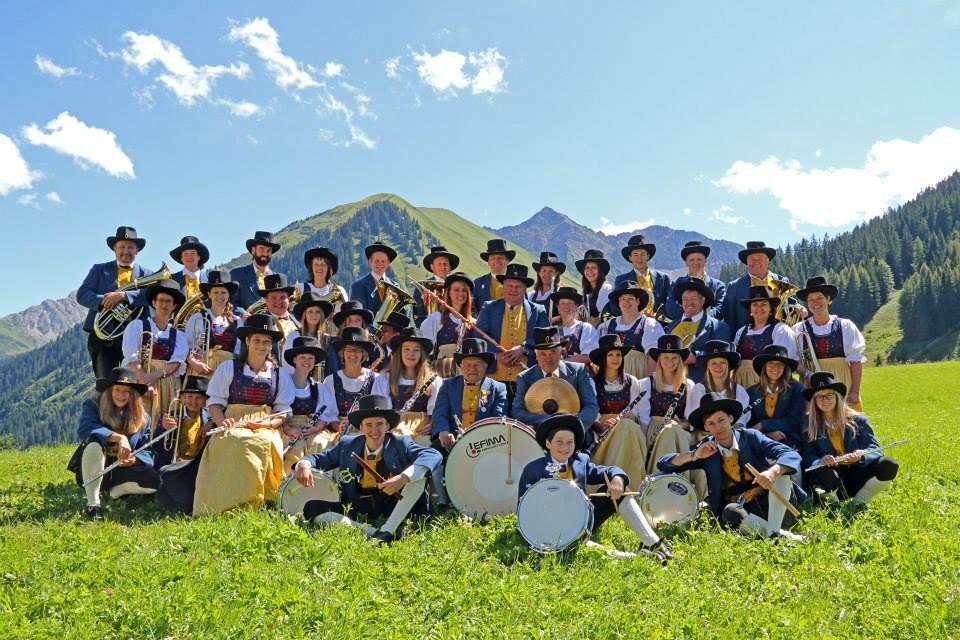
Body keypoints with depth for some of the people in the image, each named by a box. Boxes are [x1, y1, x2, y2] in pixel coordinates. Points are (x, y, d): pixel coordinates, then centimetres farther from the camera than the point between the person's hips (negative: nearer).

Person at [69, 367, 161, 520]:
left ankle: (115, 492, 7)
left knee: (155, 480, -24)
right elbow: (84, 429, -30)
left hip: (121, 472, 3)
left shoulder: (142, 418, 1)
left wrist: (134, 459, -27)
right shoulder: (92, 406, -7)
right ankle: (92, 503, -23)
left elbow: (147, 452, -3)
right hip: (92, 472, -3)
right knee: (93, 443, -34)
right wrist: (118, 437, -41)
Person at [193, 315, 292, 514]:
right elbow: (214, 403, 8)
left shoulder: (278, 374, 17)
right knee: (236, 442, -37)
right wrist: (223, 423, -13)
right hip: (234, 426, -1)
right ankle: (231, 504, -36)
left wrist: (267, 423, -10)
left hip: (266, 429, 1)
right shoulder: (228, 368, 14)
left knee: (265, 443, -35)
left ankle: (255, 503, -30)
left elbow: (284, 411, 12)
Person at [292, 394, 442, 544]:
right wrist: (304, 464, -16)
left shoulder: (400, 444, -4)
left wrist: (403, 478, -34)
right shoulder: (347, 445, 6)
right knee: (311, 508, -15)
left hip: (394, 509, -2)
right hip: (356, 510, 3)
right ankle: (372, 532, -28)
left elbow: (433, 455, -19)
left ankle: (387, 531, -27)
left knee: (418, 475, -23)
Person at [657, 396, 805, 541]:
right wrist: (694, 455, -15)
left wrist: (773, 472, -37)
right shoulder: (706, 449, 2)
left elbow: (792, 456, -14)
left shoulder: (751, 437, -2)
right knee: (730, 512, -34)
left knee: (781, 469, -24)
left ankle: (773, 529, -30)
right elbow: (663, 464, 0)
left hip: (772, 503, 1)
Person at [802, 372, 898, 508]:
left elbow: (876, 450, -3)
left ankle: (859, 502, -6)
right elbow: (808, 456, -6)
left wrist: (862, 456, -26)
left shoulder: (857, 420, 5)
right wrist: (820, 462, -30)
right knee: (824, 473, -37)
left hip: (857, 475, 2)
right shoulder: (808, 424, 4)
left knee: (888, 465, -22)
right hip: (830, 482, -2)